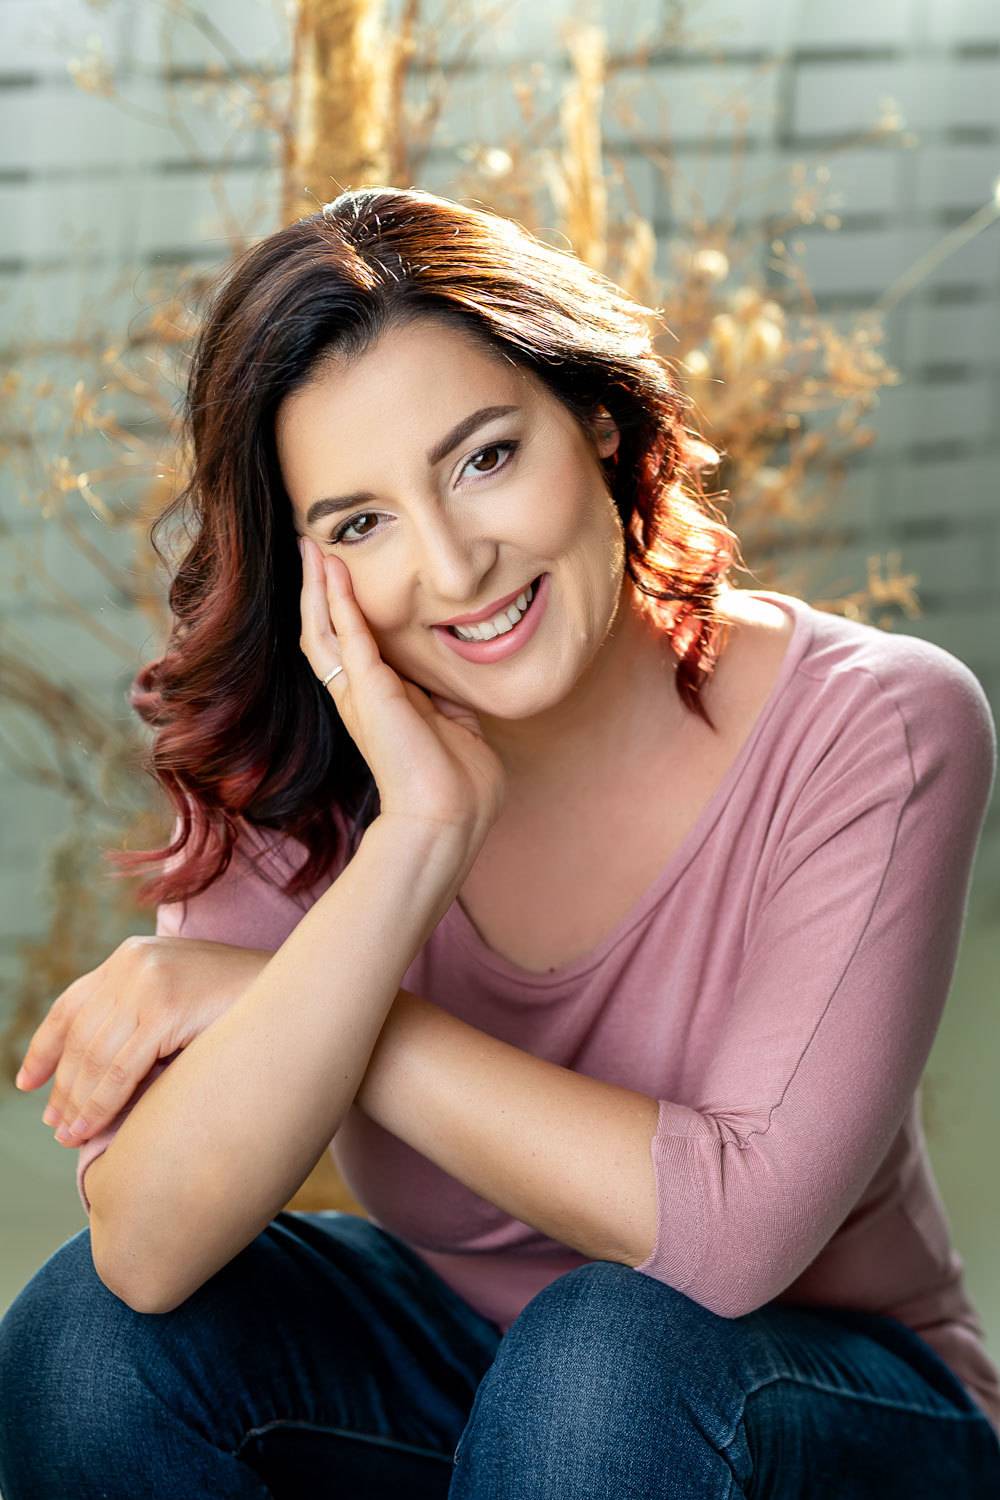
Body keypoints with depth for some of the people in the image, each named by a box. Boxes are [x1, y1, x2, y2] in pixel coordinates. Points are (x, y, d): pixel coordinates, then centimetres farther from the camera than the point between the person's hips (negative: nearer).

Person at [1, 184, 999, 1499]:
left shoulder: (875, 732, -21)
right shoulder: (297, 774, -12)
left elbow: (731, 1226, -31)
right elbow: (147, 1248, -25)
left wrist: (245, 995, -26)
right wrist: (413, 841, -35)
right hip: (456, 1369, 3)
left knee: (614, 1346, -34)